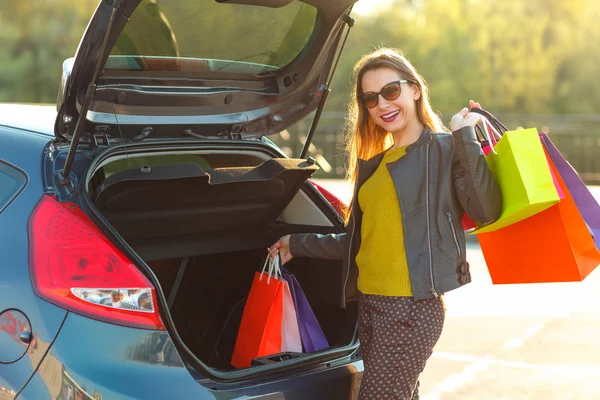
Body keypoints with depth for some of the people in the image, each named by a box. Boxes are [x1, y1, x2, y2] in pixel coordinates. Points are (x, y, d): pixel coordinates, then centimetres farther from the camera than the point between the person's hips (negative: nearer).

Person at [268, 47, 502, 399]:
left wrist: (465, 138, -20)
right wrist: (298, 244, 28)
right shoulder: (373, 165, 16)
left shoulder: (445, 150, -3)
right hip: (370, 305, 7)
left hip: (413, 308, -7)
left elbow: (486, 211, -19)